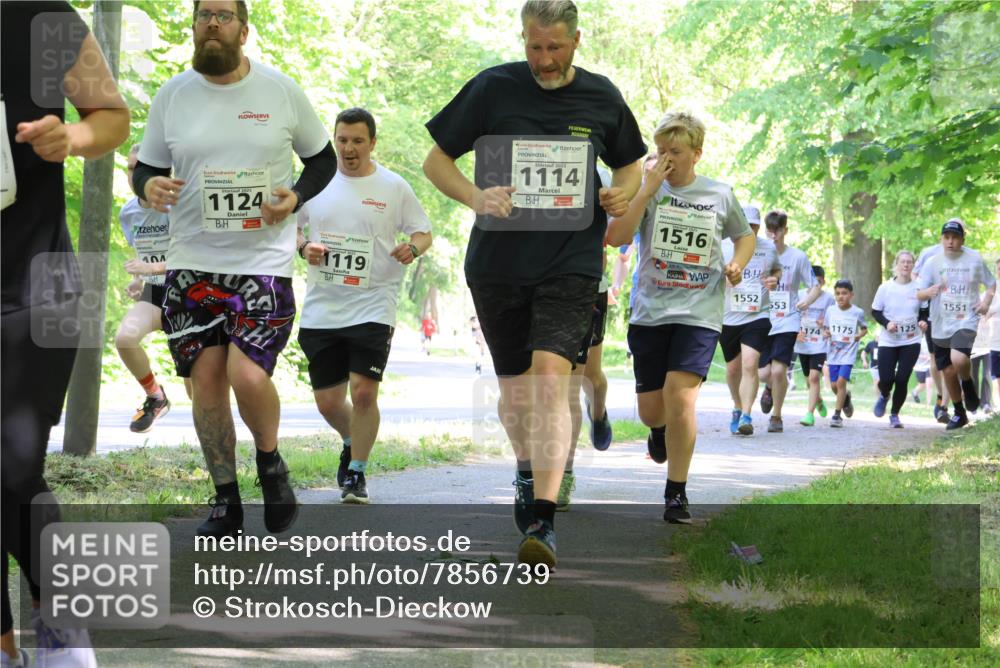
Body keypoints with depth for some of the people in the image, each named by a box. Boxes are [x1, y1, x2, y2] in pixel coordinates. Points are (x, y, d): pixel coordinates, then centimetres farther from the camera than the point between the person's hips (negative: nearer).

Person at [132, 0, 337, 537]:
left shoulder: (281, 91, 1)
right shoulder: (172, 95, 5)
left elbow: (323, 158, 12)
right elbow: (146, 167, 11)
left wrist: (296, 196, -7)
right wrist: (149, 185, -13)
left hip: (265, 259, -3)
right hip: (191, 262, 3)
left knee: (248, 375, -17)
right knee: (206, 377, 2)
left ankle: (270, 462, 13)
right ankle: (225, 500, 17)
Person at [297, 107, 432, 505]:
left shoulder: (393, 187, 1)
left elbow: (423, 232, 8)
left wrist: (413, 248, -15)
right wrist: (304, 247, -6)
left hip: (373, 305, -3)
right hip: (321, 309, 3)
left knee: (363, 393, -13)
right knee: (327, 401, 7)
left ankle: (356, 473, 3)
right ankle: (352, 442, 39)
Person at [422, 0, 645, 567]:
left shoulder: (602, 98, 4)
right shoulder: (493, 88, -1)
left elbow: (630, 166, 20)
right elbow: (437, 160, 3)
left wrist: (622, 195, -4)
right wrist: (475, 197, -16)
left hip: (572, 261, -1)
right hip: (499, 261, 2)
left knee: (550, 376, -19)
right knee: (515, 383, 13)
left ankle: (543, 520, -24)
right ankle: (527, 473, 43)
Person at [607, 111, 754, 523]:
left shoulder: (720, 195, 4)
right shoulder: (648, 191, 0)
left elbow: (745, 236, 22)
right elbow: (616, 237, -14)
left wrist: (738, 264, 0)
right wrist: (649, 189, -17)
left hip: (699, 314, -1)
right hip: (650, 311, 1)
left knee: (680, 398, -16)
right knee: (651, 409, 7)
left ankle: (676, 495, -5)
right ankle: (660, 431, 47)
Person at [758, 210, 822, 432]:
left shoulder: (798, 257, -1)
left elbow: (816, 287, 4)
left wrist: (806, 301, -17)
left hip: (787, 322, -2)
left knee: (778, 370, -16)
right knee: (765, 373, -5)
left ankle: (776, 416, 4)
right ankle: (770, 388, 34)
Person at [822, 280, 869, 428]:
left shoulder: (857, 312, -5)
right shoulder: (830, 310, 1)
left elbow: (864, 328, 9)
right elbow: (825, 327, 12)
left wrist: (859, 335, -11)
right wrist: (825, 333, -10)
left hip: (848, 353, -3)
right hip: (833, 353, 3)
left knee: (841, 381, -15)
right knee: (834, 385, 7)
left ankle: (837, 415, -8)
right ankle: (845, 398, 41)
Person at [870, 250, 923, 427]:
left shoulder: (918, 289, 0)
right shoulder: (885, 288, -2)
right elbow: (875, 312, 3)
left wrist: (923, 321, -10)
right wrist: (886, 323, -15)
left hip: (911, 341, 0)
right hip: (888, 341, 0)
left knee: (902, 379, -7)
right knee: (886, 379, -8)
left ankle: (894, 414, 13)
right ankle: (883, 396, 30)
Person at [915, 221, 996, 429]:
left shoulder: (975, 259, -1)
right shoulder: (933, 262, 1)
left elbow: (991, 283, 13)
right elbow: (919, 295, -2)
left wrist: (986, 301, -6)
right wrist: (928, 292, -25)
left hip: (966, 321, -3)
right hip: (941, 326, 3)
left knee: (958, 359, -29)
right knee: (948, 372, 8)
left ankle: (968, 385, 4)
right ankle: (959, 413, 29)